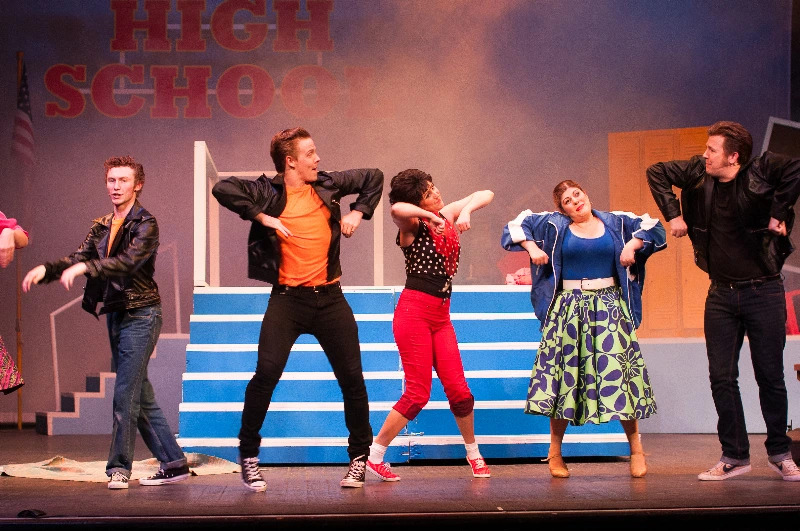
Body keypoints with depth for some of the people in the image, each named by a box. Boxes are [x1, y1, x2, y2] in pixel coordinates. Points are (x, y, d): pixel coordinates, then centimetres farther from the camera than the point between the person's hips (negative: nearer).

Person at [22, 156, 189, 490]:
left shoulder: (145, 224, -9)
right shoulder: (102, 227, 13)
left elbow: (129, 261, -25)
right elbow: (79, 258, 5)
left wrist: (84, 267, -35)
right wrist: (46, 270, -13)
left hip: (140, 314, -8)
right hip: (116, 315, 8)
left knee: (126, 393, -9)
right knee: (141, 398, 10)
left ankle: (119, 467, -2)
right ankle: (173, 463, 16)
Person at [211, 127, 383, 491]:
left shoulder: (327, 185, 9)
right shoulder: (269, 192, -4)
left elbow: (374, 177, 22)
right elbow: (222, 188, -18)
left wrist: (359, 211, 9)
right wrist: (262, 217, -19)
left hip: (329, 297, 4)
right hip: (287, 298, -4)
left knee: (352, 378, 5)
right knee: (266, 373, -17)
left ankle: (359, 457, 21)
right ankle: (248, 456, -2)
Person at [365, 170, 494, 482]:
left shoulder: (447, 215, 10)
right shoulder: (412, 225, -9)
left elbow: (486, 194, 13)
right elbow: (397, 209, -34)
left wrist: (466, 210, -5)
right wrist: (431, 217, -23)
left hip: (441, 317, 6)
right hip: (414, 312, -6)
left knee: (458, 389, 3)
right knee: (418, 393, -8)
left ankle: (473, 452, 22)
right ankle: (374, 455, 2)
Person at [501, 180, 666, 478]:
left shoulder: (615, 223, 8)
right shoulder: (555, 225, 6)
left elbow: (652, 227, 10)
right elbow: (518, 224, 10)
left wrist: (633, 244, -5)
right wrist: (531, 246, -5)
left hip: (609, 308, 0)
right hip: (568, 310, 0)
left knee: (618, 372, -5)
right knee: (564, 374, 1)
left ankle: (636, 448, 6)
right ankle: (555, 452, 12)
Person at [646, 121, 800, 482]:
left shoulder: (759, 172, -14)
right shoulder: (698, 173, 0)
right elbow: (656, 172, 12)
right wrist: (673, 214, 5)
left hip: (763, 292, -4)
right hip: (721, 293, 5)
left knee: (770, 377, 4)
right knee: (721, 377, 3)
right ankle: (735, 456, 13)